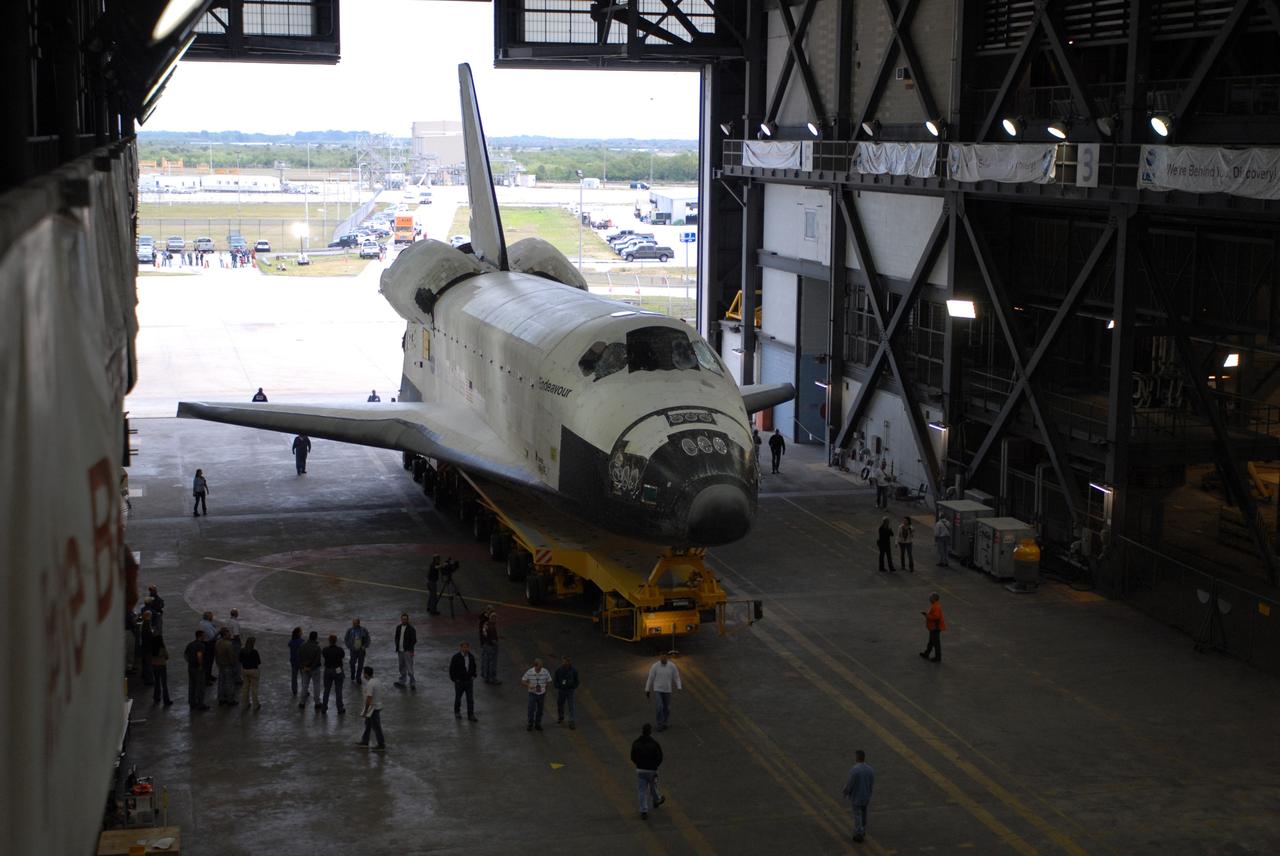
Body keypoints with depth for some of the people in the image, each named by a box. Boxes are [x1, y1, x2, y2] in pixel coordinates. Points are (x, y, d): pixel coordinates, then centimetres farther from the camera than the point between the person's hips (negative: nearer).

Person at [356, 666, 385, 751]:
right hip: (376, 706, 10)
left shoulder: (370, 684, -25)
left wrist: (365, 711, -18)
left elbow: (369, 699, -26)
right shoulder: (375, 681, 6)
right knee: (367, 724, 23)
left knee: (376, 727, -1)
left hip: (373, 708, -10)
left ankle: (382, 746, 5)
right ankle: (365, 741, 36)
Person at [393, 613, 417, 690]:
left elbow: (414, 640, -9)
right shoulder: (398, 627, 10)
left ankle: (412, 683, -4)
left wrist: (411, 651, -14)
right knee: (402, 668, 11)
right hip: (400, 651, 6)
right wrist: (397, 648, 11)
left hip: (407, 651, -6)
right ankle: (401, 682, 16)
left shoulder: (411, 629, -9)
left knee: (409, 667, -8)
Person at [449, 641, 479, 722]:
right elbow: (451, 669, -10)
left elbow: (473, 666, 14)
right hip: (459, 681, -3)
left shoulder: (471, 656, -2)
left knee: (470, 699, -2)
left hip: (469, 681, 3)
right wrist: (454, 679, -11)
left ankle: (471, 716, 2)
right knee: (458, 697, 16)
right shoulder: (456, 657, -16)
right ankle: (457, 712, 37)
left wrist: (473, 676, 5)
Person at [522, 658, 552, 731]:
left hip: (542, 694, 2)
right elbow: (523, 681, -7)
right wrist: (528, 685, -26)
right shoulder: (529, 672, -17)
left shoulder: (545, 672, -15)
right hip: (532, 694, -1)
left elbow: (548, 682, 0)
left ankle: (538, 724, 29)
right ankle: (530, 725, 15)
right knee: (531, 710, -2)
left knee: (540, 710, 12)